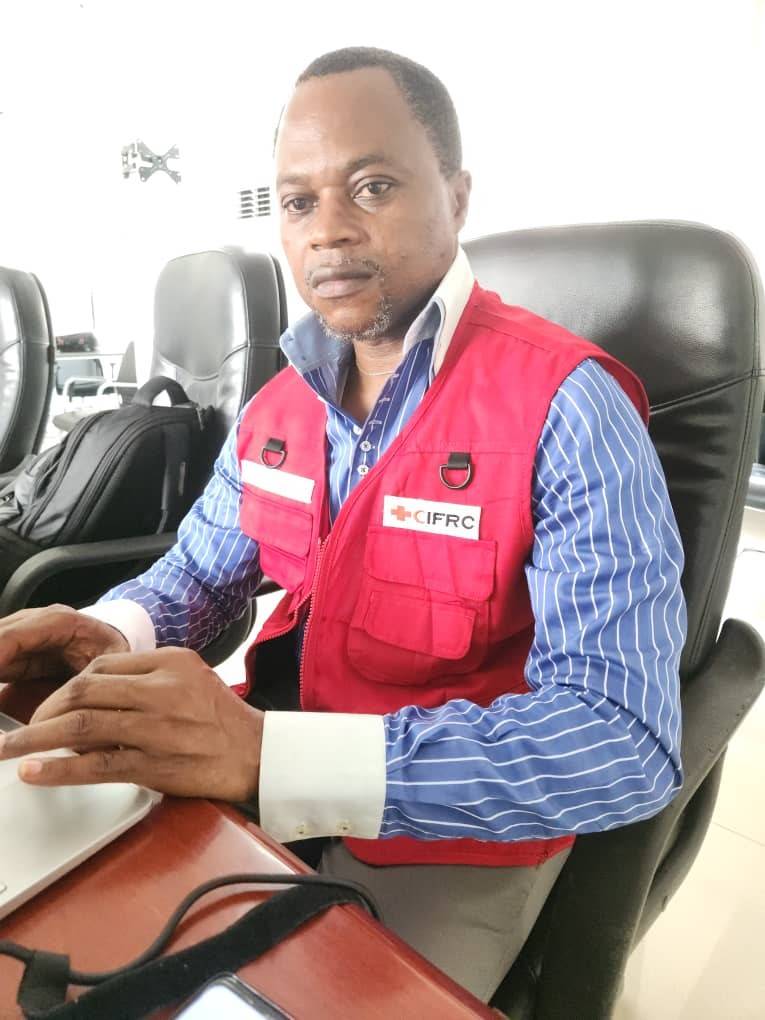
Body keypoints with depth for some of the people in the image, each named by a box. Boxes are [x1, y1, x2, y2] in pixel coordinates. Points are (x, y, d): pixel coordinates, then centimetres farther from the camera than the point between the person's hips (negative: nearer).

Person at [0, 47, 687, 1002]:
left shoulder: (563, 406, -21)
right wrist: (113, 635, -13)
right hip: (265, 770, 6)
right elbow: (202, 568, 12)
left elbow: (628, 739, -29)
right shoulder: (278, 404, 1)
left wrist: (264, 753, -38)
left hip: (457, 820, -5)